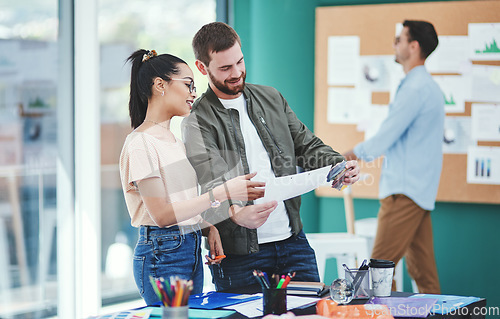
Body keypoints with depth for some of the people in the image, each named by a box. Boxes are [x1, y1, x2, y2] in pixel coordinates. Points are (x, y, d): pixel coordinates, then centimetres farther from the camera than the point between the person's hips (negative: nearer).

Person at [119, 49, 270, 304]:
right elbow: (161, 214, -19)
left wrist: (208, 228, 0)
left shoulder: (174, 141, 16)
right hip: (162, 253, -9)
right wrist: (222, 193, -20)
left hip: (192, 250, 9)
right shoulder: (140, 144, -13)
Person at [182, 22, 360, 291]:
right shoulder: (197, 121, -7)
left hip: (292, 241, 5)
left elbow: (307, 147, 15)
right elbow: (213, 183, -21)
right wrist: (236, 214, -43)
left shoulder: (271, 98, 12)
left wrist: (340, 165, -7)